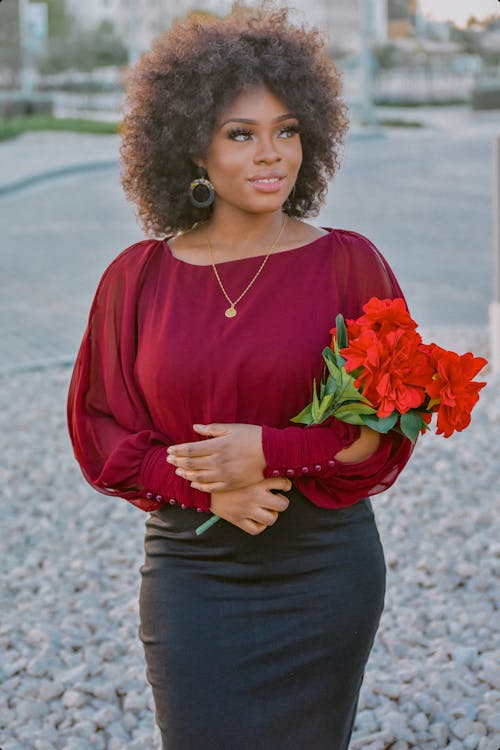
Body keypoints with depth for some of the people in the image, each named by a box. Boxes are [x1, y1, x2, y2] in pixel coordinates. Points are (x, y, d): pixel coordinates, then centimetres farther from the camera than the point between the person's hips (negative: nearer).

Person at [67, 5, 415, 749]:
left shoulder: (348, 264, -4)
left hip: (323, 570, 0)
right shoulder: (137, 278, 0)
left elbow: (389, 428, -3)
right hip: (190, 570, 1)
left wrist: (270, 453, -17)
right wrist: (207, 488, -13)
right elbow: (101, 430, 2)